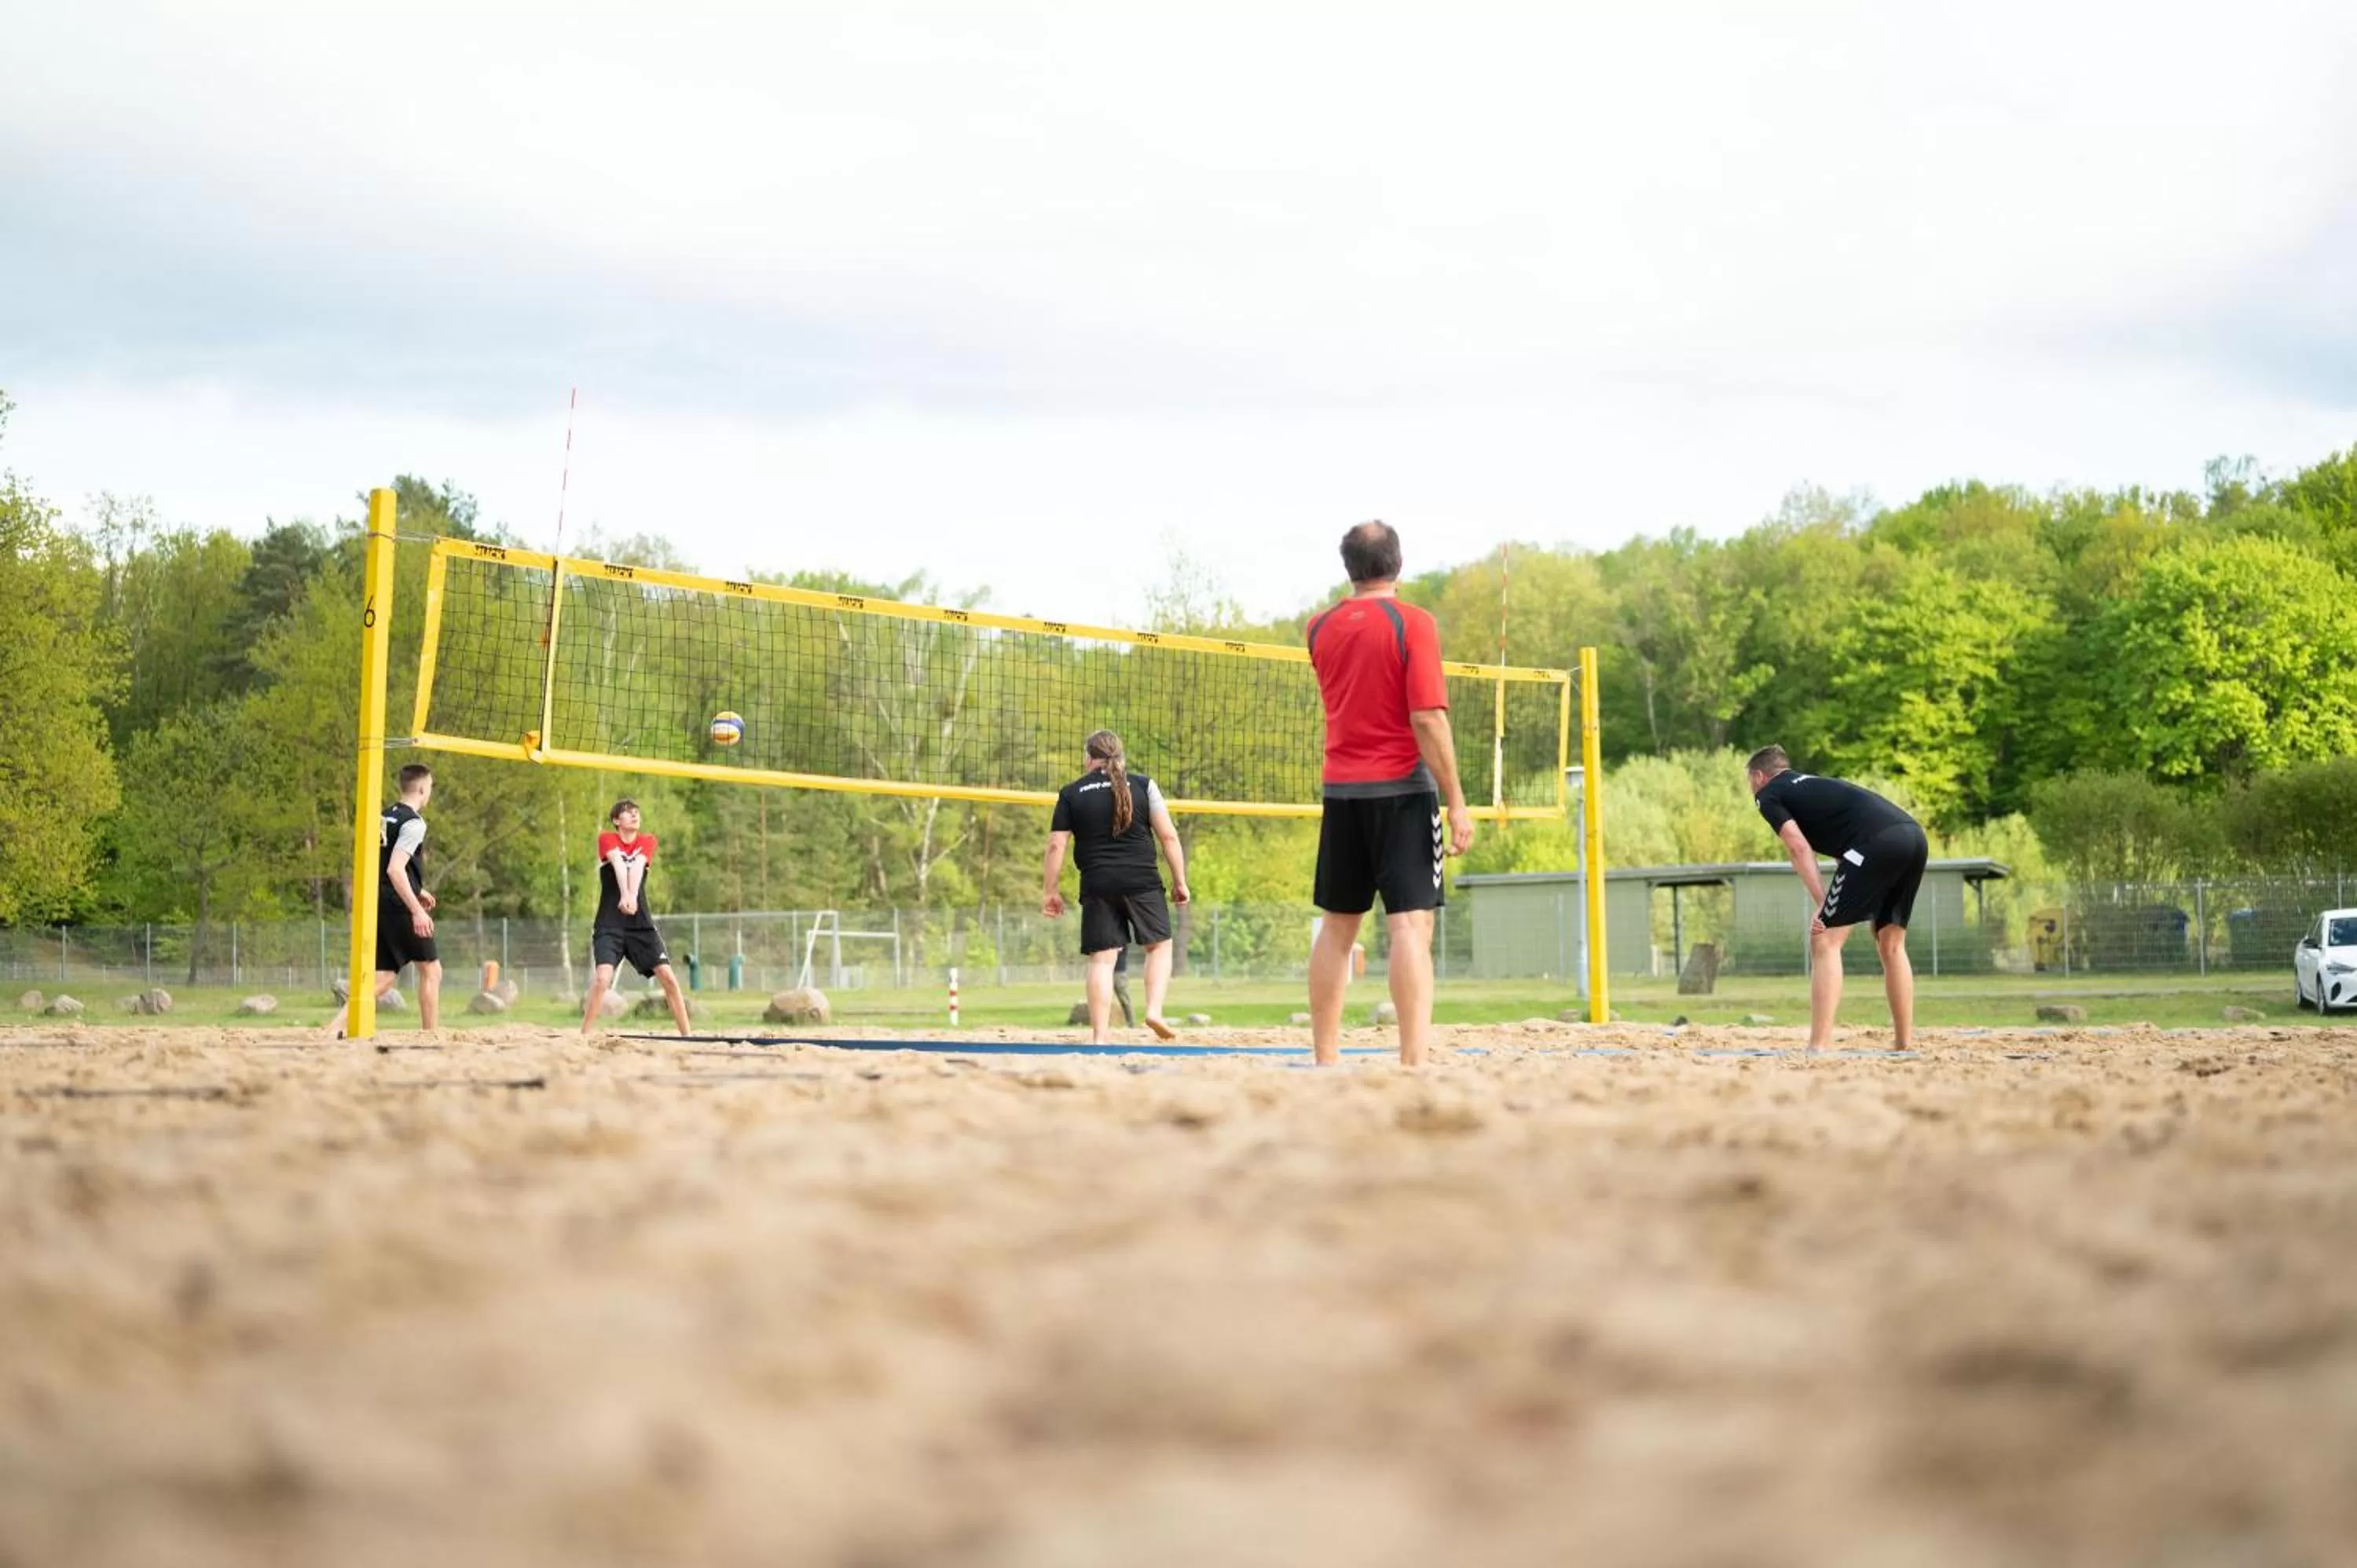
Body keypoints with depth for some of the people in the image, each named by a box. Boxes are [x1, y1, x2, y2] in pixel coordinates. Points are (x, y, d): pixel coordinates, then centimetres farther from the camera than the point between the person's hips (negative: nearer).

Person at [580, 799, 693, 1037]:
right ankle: (584, 1036, -11)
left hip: (641, 922, 3)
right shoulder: (607, 839, 1)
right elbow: (618, 864, -20)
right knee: (602, 978, -20)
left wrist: (632, 896, -32)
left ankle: (687, 1035, 4)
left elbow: (637, 867, -13)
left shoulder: (648, 841, 8)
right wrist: (623, 895, -38)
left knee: (667, 977, -4)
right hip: (609, 924, -3)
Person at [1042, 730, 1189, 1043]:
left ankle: (1100, 1035, -4)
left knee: (1101, 959, 1)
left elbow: (1056, 846, 4)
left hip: (1097, 885, 1)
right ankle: (1154, 1010, -2)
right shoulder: (1142, 785, 6)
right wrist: (1179, 881, 6)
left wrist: (1051, 891, 10)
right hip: (1142, 882, -1)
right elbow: (1168, 835, 1)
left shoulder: (1071, 794, 8)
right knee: (1159, 945, 15)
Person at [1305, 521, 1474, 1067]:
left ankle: (1325, 1059, 13)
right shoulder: (1412, 623, -8)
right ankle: (1413, 1062, -18)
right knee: (1411, 924, -9)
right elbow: (1428, 719, -15)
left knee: (1337, 927, 12)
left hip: (1341, 790, 5)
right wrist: (1456, 801, -12)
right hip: (1402, 787, -5)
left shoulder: (1321, 628, 8)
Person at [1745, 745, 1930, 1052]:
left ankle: (1819, 1049, -12)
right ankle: (1905, 1045, 23)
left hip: (1877, 841, -8)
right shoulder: (1813, 783, 37)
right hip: (1915, 835, 8)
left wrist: (1822, 904, -4)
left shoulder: (1769, 795, 15)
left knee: (1825, 942, -3)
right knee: (1892, 944, 22)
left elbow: (1799, 847, 0)